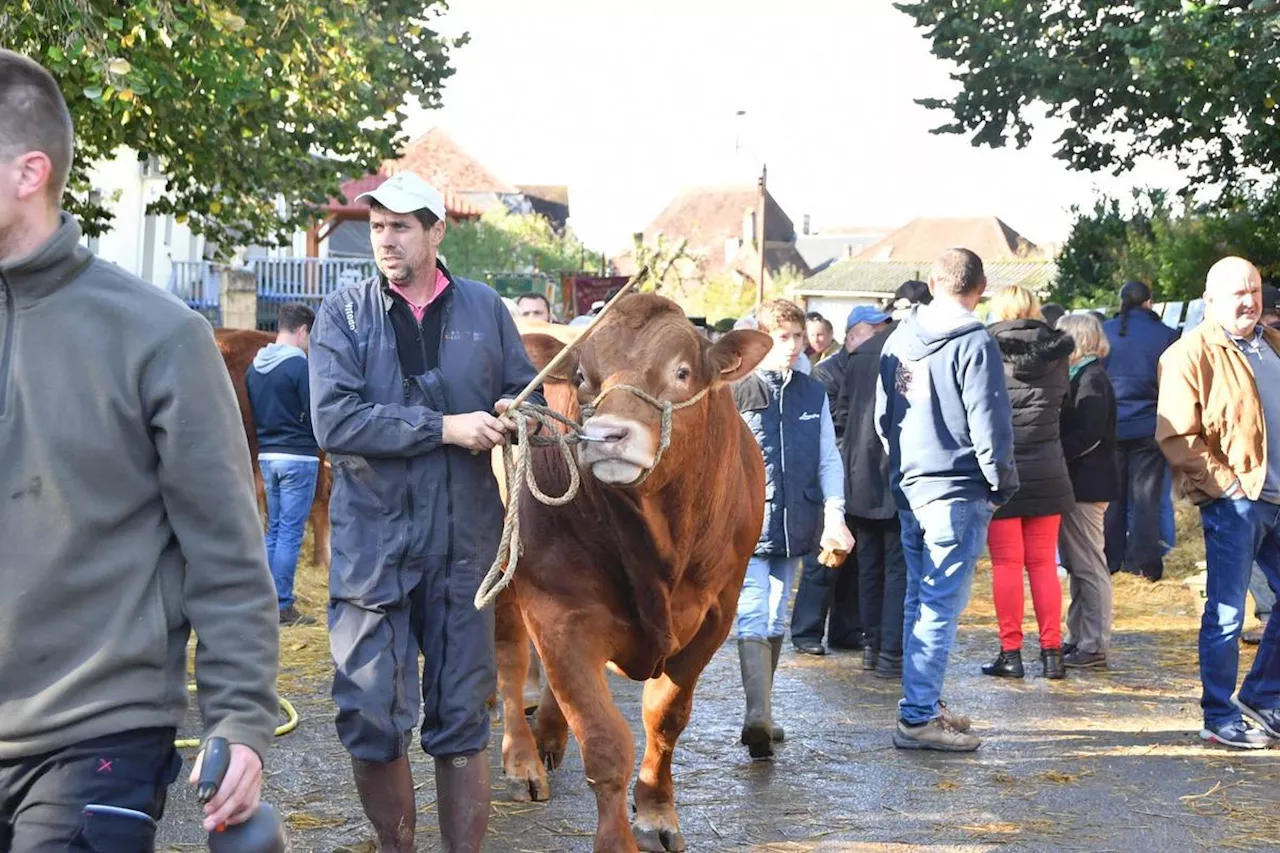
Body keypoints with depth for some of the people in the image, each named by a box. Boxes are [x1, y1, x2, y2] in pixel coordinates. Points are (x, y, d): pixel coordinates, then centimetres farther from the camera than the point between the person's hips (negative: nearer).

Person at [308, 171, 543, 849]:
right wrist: (447, 427, -18)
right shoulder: (344, 315, 0)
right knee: (371, 718, 1)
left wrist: (512, 411, -8)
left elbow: (526, 391, 17)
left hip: (463, 545, 2)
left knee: (462, 718, 9)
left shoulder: (483, 308, 8)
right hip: (371, 543, -1)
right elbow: (335, 420, -13)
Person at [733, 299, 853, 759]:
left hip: (793, 525, 5)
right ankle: (757, 715, -22)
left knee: (775, 621, 12)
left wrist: (834, 514, 3)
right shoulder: (735, 391, -2)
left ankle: (761, 711, 23)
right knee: (753, 618, -14)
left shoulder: (813, 394, 12)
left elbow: (828, 459, 14)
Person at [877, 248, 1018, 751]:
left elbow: (882, 415, 16)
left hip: (908, 488, 7)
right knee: (941, 606, -5)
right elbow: (988, 424, -13)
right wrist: (1003, 483, -1)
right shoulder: (973, 343, -13)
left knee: (920, 602, 14)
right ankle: (918, 718, -6)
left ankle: (925, 705, 22)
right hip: (958, 492, -7)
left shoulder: (900, 338, 9)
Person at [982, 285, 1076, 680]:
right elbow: (1065, 406, 14)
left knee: (1006, 563, 2)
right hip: (1048, 475, 3)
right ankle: (1051, 652, 9)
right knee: (1044, 563, 9)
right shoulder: (1055, 355, 3)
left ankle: (1011, 652, 2)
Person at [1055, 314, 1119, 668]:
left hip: (1086, 484, -10)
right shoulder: (1085, 376, 17)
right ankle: (1078, 638, 21)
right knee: (1079, 566, 14)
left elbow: (1087, 435, -22)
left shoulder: (1092, 379, -14)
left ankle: (1094, 645, -3)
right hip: (1080, 482, 10)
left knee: (1089, 566, -6)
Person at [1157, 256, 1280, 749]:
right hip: (1234, 502, -7)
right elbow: (1176, 437, -13)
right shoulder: (1190, 355, -7)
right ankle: (1220, 718, 8)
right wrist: (1227, 484, -15)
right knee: (1226, 614, -1)